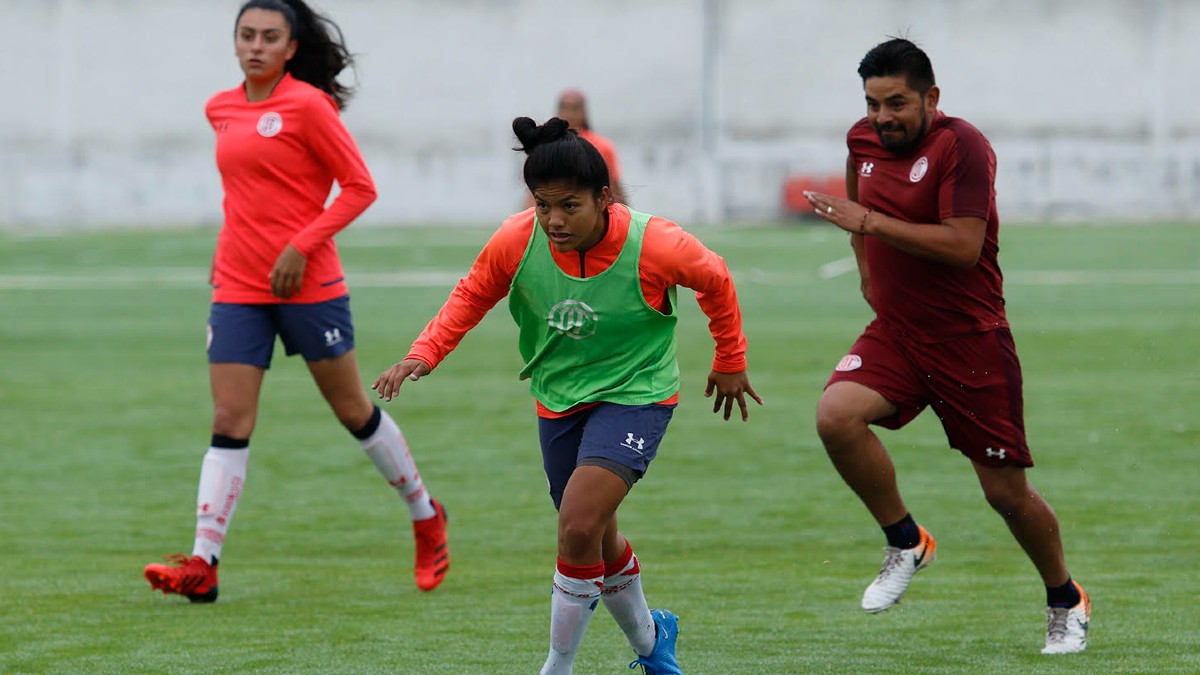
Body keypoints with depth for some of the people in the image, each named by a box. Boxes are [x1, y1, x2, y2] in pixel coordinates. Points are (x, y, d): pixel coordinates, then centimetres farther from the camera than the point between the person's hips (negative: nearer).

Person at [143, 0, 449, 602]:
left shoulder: (307, 105, -9)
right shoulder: (221, 110, 10)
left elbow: (360, 186, -9)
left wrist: (299, 246, -17)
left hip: (307, 283, -5)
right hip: (237, 288, 5)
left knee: (353, 411, 7)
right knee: (228, 423, -4)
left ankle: (426, 517, 27)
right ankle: (203, 563, -11)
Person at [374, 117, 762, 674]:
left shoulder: (654, 246, -25)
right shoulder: (516, 241, -17)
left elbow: (716, 282, -4)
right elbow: (472, 295, 3)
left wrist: (730, 363, 10)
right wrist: (425, 353, -13)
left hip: (634, 394, -5)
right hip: (558, 396, 5)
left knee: (579, 527, -22)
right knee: (596, 539, 18)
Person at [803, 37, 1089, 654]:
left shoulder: (961, 146, -16)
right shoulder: (863, 140, 5)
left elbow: (964, 246, -26)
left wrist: (869, 221, -27)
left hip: (970, 341, -5)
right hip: (894, 332, 5)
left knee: (1006, 491, 1)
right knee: (836, 415, -24)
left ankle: (1065, 601, 27)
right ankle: (905, 543, -4)